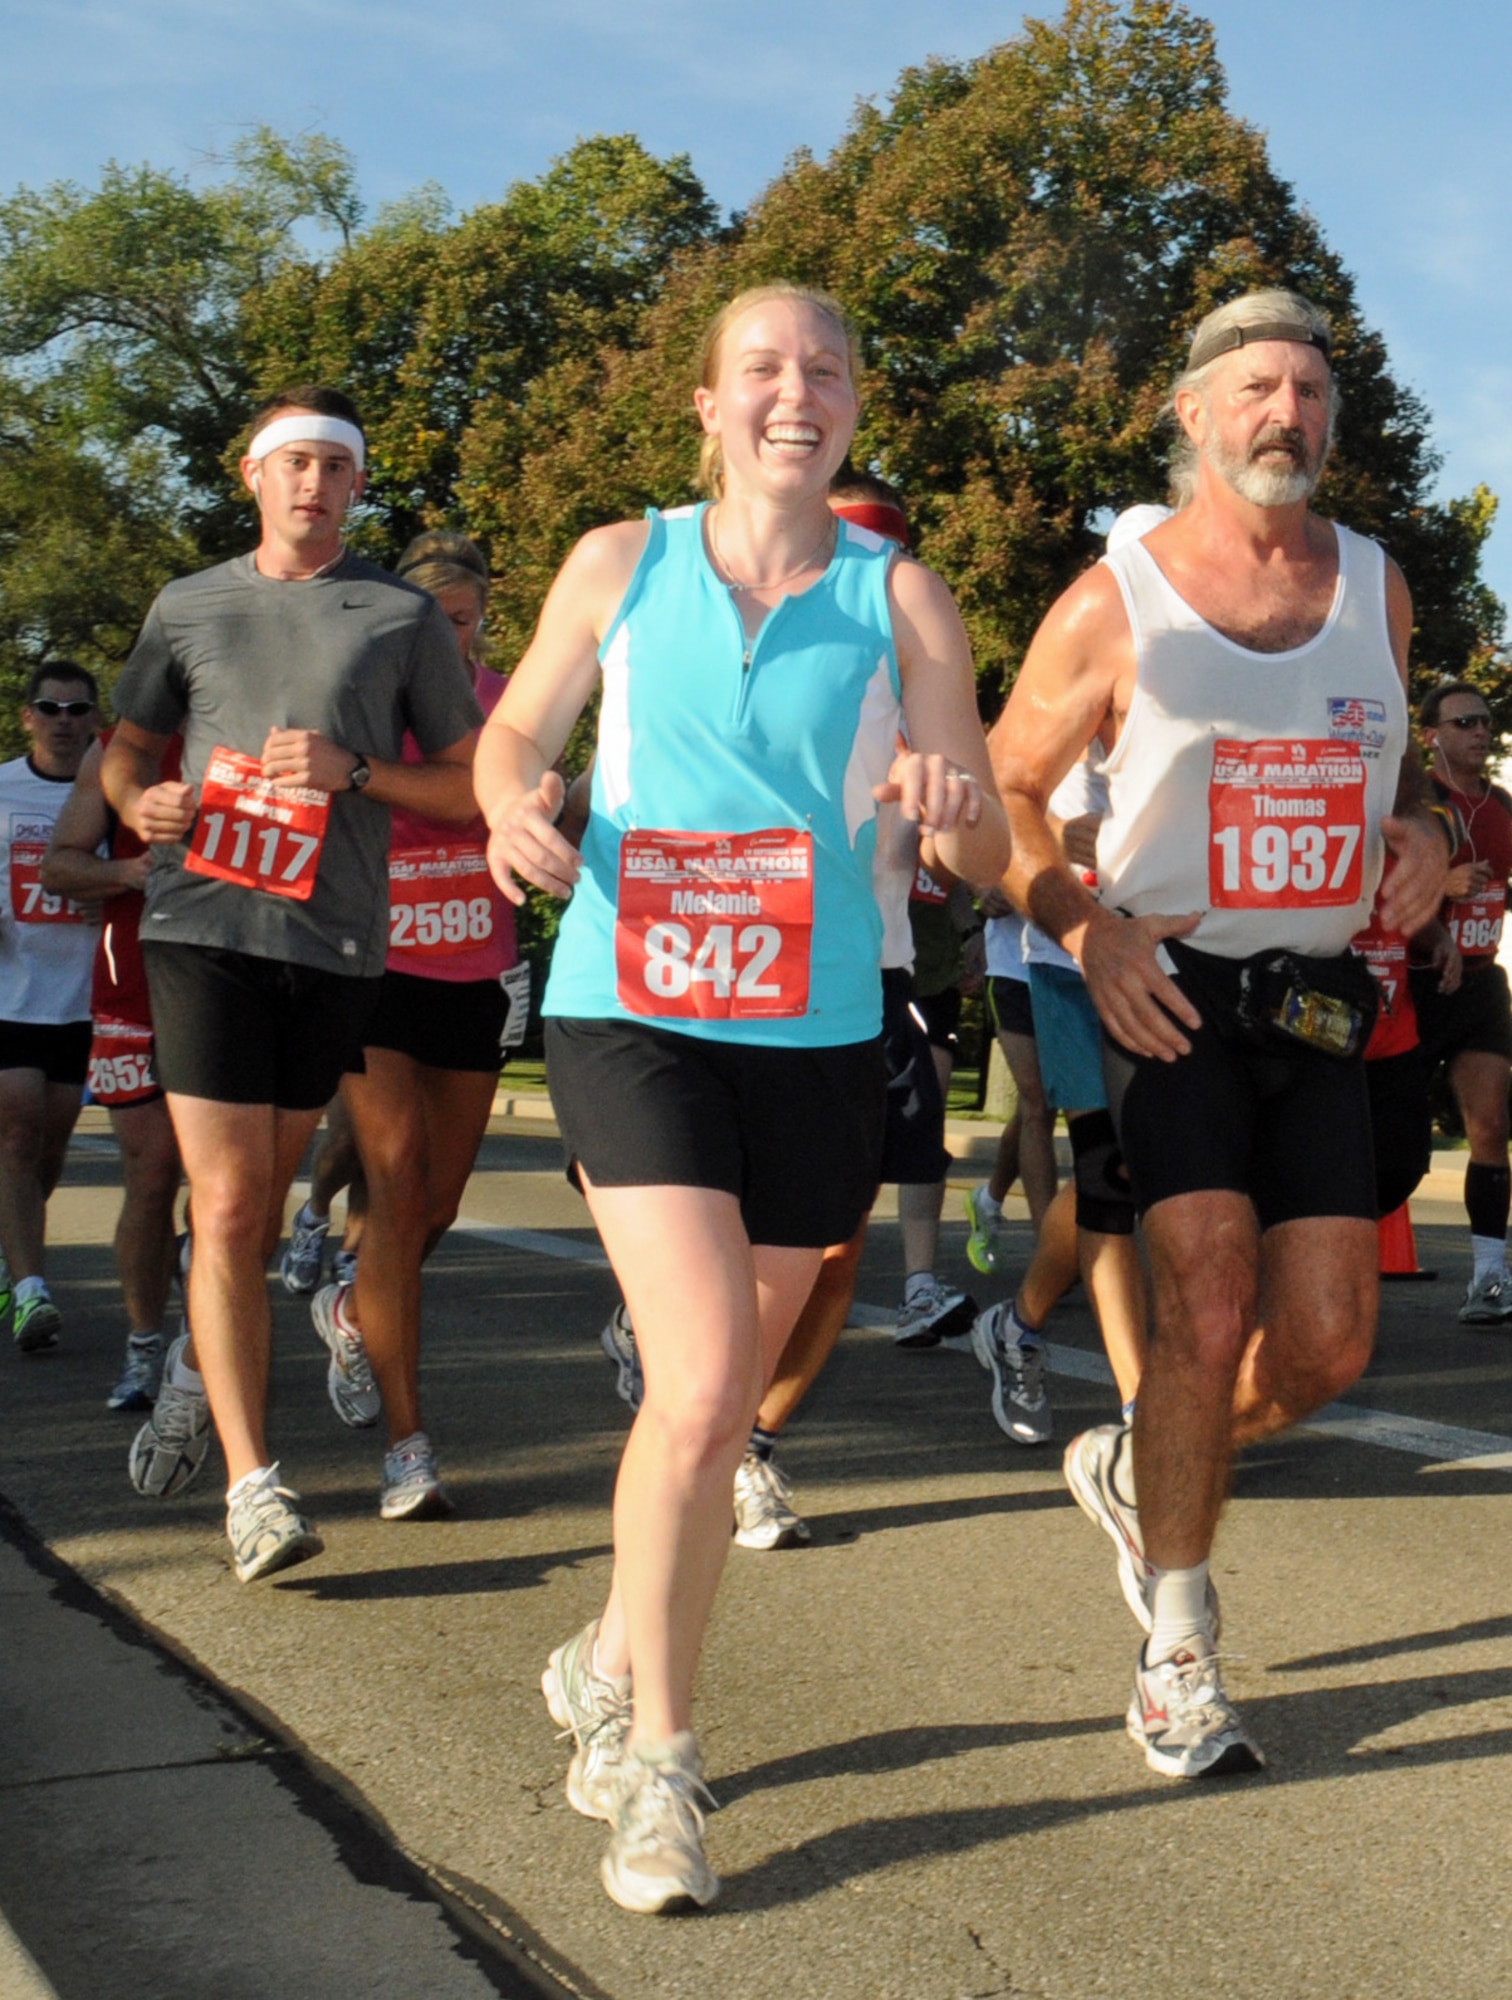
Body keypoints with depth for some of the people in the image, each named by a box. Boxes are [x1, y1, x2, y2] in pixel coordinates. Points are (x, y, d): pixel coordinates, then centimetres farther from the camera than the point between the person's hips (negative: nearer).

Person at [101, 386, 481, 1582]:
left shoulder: (404, 617, 8)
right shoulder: (190, 607, 13)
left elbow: (474, 786, 8)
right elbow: (124, 748, 23)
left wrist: (353, 770, -9)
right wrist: (139, 800, -1)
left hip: (336, 941, 1)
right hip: (205, 928, 0)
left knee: (261, 1205, 12)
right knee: (225, 1208, -9)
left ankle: (196, 1372, 40)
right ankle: (253, 1483, -7)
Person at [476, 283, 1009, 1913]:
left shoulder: (900, 598, 3)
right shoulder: (620, 565, 3)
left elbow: (985, 859, 1)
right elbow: (515, 729, 16)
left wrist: (952, 799, -23)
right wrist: (513, 808, -8)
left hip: (813, 1035, 2)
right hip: (628, 1014, -2)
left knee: (718, 1402, 14)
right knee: (700, 1391, -16)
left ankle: (612, 1660, 40)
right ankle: (655, 1761, 2)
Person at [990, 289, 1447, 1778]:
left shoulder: (1377, 589, 9)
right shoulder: (1114, 604, -4)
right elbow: (1003, 791, 2)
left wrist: (1422, 831, 1)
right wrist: (1083, 924, -15)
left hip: (1318, 1003, 4)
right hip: (1168, 989, -4)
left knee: (1328, 1342, 0)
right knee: (1209, 1303, -16)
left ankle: (1135, 1472, 31)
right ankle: (1177, 1653, 2)